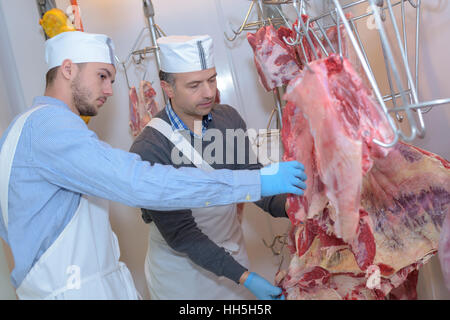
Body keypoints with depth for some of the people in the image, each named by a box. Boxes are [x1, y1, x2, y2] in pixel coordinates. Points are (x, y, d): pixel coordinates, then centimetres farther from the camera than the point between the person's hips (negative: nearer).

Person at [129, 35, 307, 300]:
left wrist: (286, 206, -24)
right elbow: (180, 233, -25)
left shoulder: (229, 118, -7)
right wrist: (245, 277, -28)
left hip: (233, 251, 5)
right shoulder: (149, 150, -26)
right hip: (180, 266, -4)